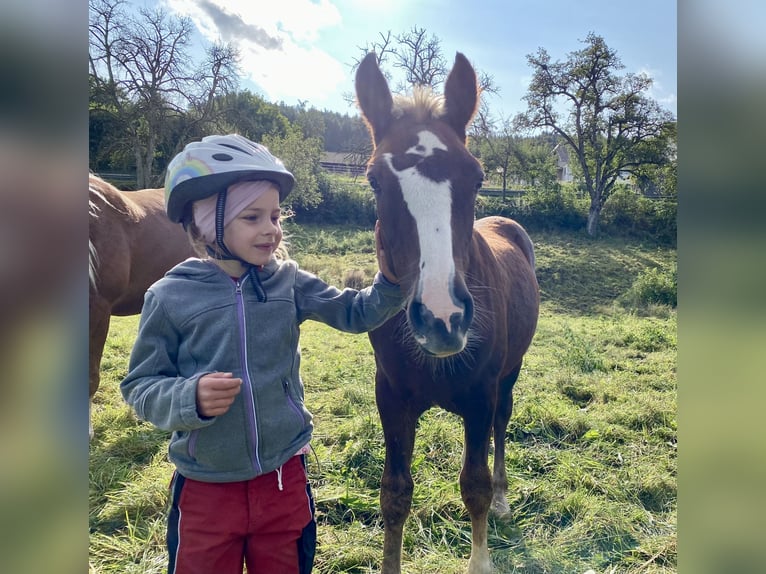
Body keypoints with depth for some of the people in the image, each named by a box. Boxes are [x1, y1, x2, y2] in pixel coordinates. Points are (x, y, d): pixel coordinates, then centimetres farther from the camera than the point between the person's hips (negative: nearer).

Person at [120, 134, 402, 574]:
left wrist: (392, 279, -22)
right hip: (206, 487, -2)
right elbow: (141, 387, -8)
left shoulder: (290, 282, -5)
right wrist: (190, 398, -27)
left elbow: (357, 313, -4)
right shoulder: (171, 296, -12)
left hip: (285, 476, 2)